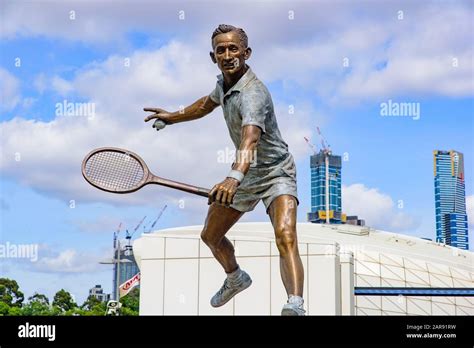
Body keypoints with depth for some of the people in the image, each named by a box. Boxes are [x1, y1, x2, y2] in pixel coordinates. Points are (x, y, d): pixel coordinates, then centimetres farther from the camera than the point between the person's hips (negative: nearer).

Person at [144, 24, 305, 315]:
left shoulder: (253, 93, -31)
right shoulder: (224, 82, -3)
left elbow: (250, 140, -50)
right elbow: (208, 103, 23)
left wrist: (234, 177, -66)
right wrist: (173, 117, 31)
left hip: (275, 173, -9)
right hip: (245, 174, 9)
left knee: (285, 235, -34)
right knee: (210, 236, 19)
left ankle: (296, 305, -46)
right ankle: (236, 278, 48)